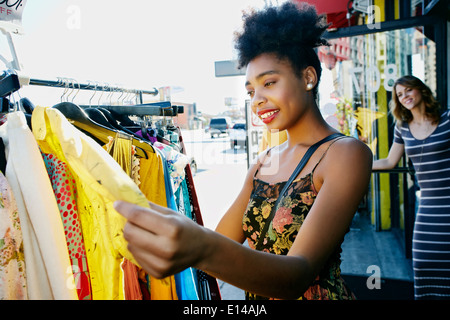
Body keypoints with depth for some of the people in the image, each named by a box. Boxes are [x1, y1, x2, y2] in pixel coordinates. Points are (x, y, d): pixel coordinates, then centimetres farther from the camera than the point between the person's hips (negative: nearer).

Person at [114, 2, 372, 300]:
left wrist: (205, 251, -46)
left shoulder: (345, 154, -19)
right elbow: (222, 241, -2)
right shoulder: (263, 162, 2)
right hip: (257, 296, 6)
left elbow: (299, 277, -30)